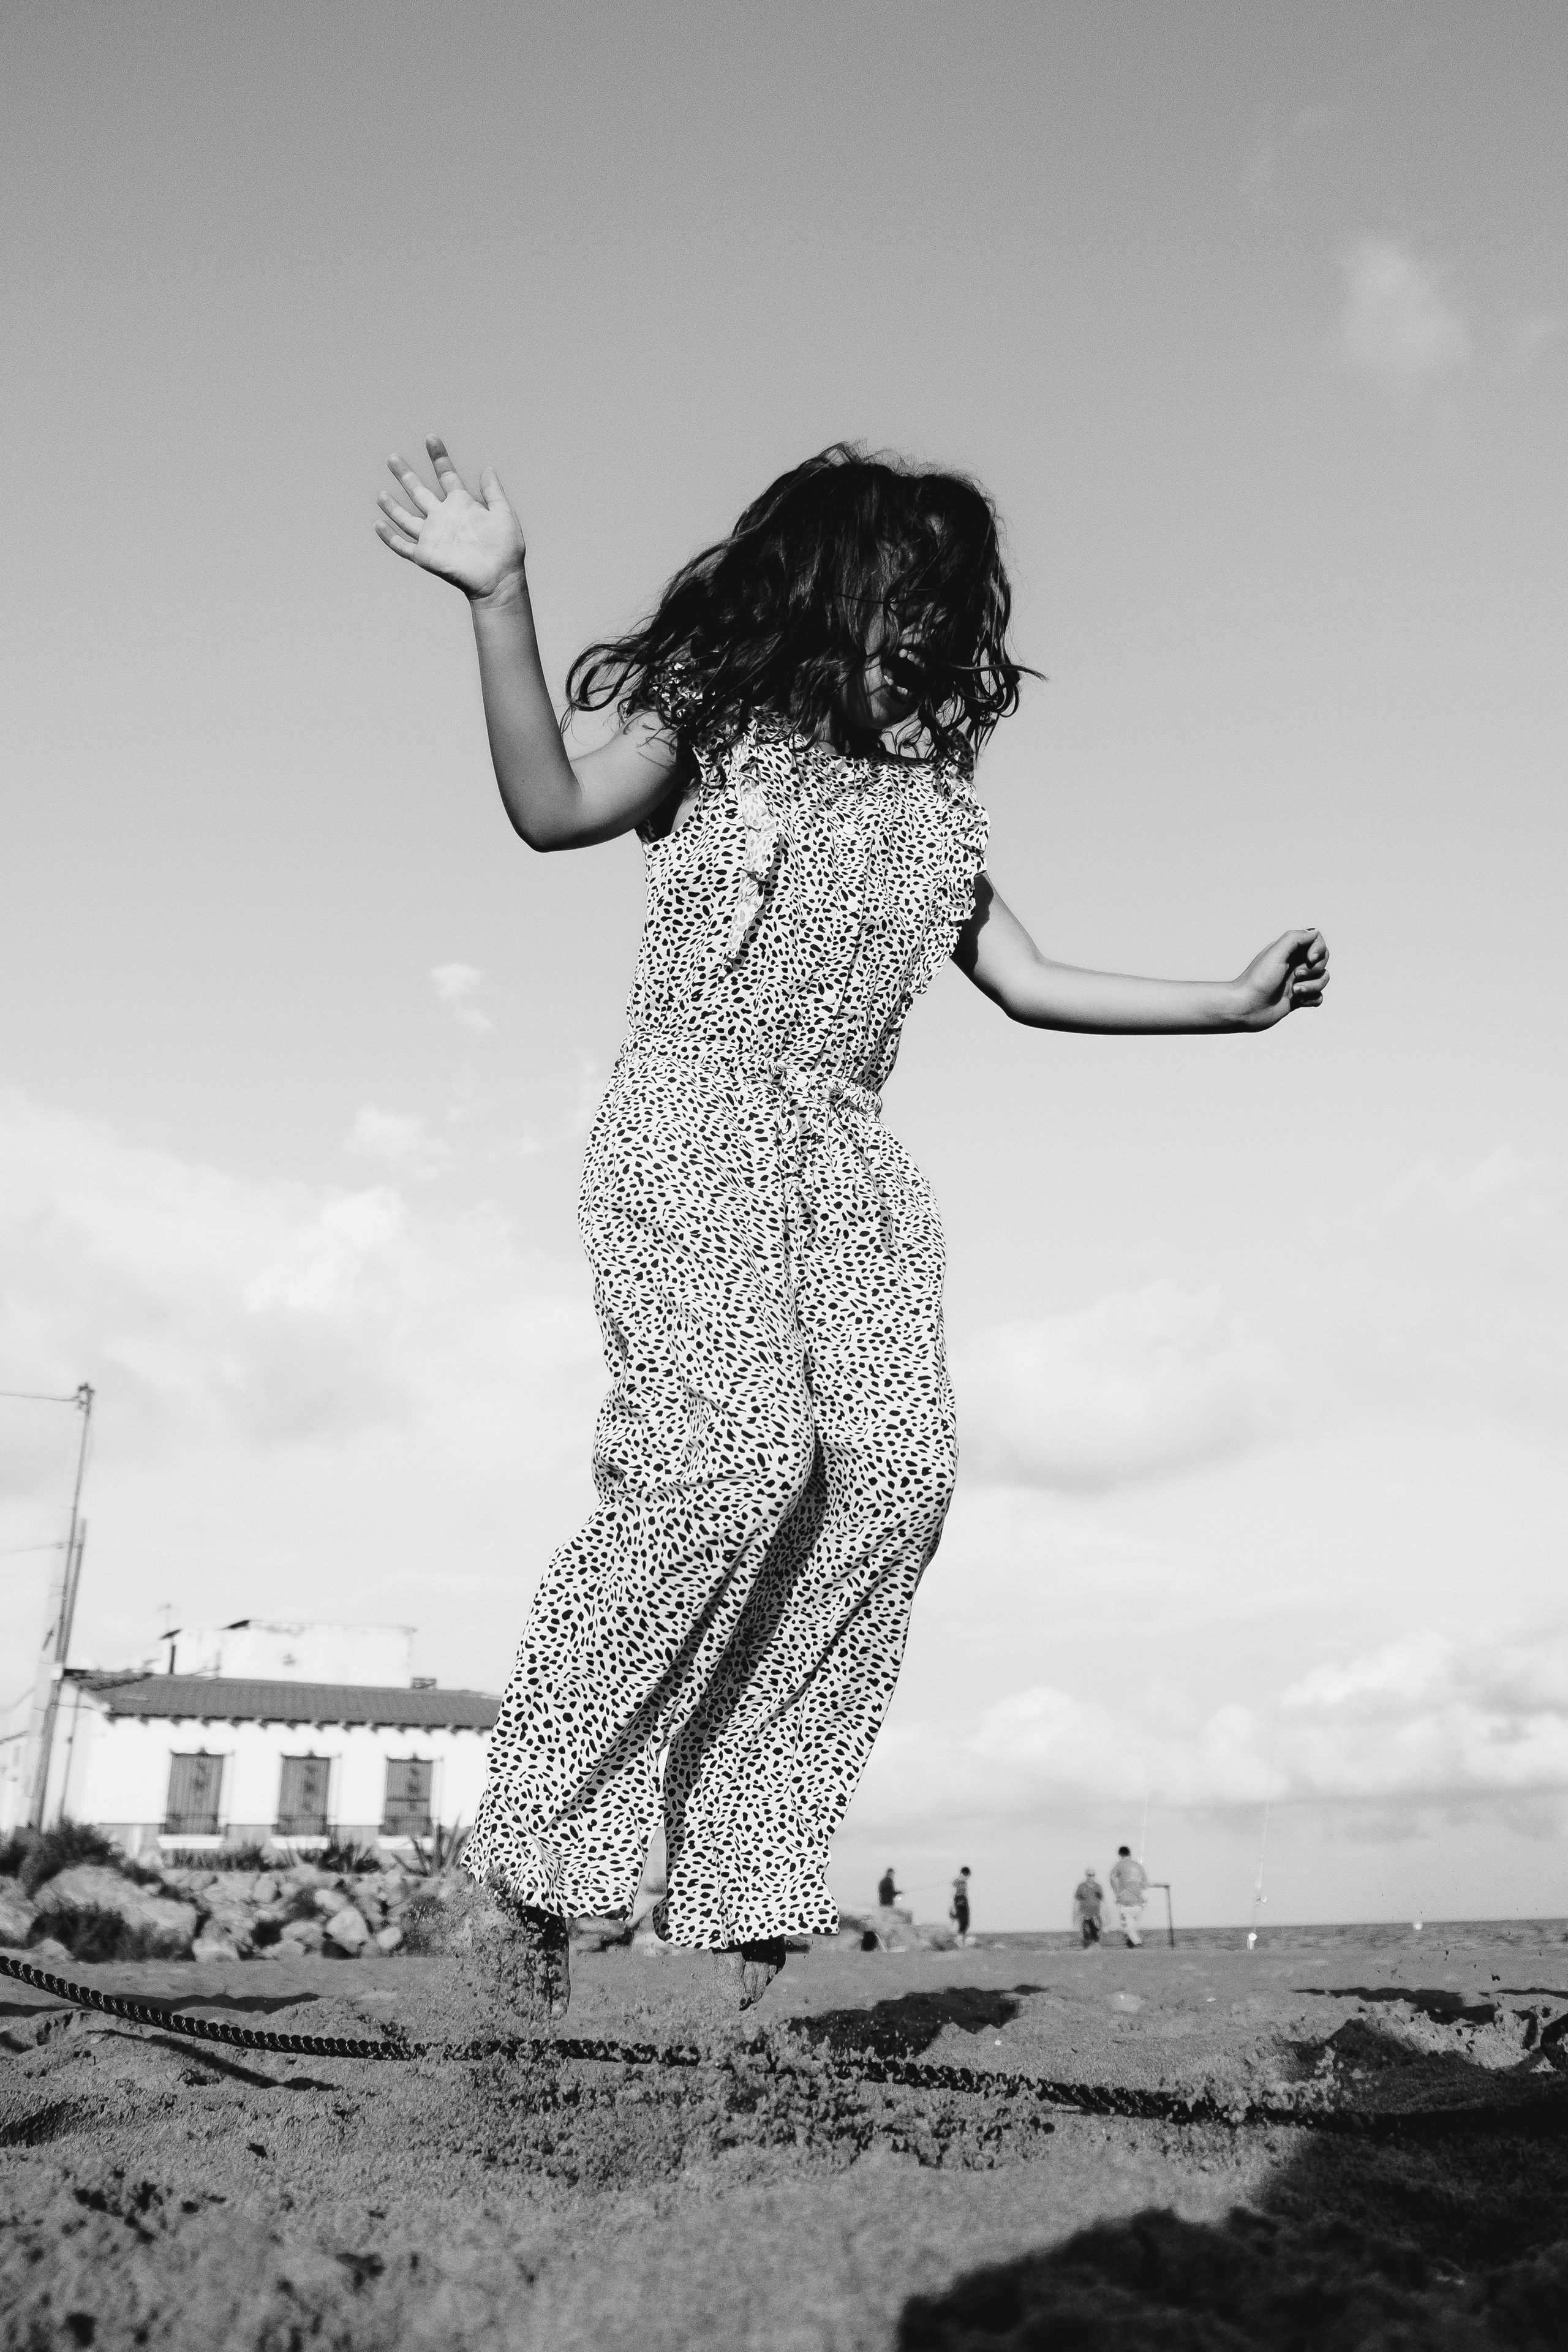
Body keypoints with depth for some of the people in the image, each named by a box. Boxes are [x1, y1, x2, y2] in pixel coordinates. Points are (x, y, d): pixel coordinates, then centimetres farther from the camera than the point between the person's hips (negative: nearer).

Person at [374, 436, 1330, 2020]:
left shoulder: (933, 788, 24)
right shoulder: (715, 719, 10)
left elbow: (1023, 981, 25)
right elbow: (554, 810, -7)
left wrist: (1225, 1003, 24)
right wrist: (499, 602, -18)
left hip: (853, 1155, 5)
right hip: (692, 1120, -5)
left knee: (894, 1477, -16)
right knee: (734, 1456, -25)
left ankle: (746, 1883, -7)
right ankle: (535, 1847, -9)